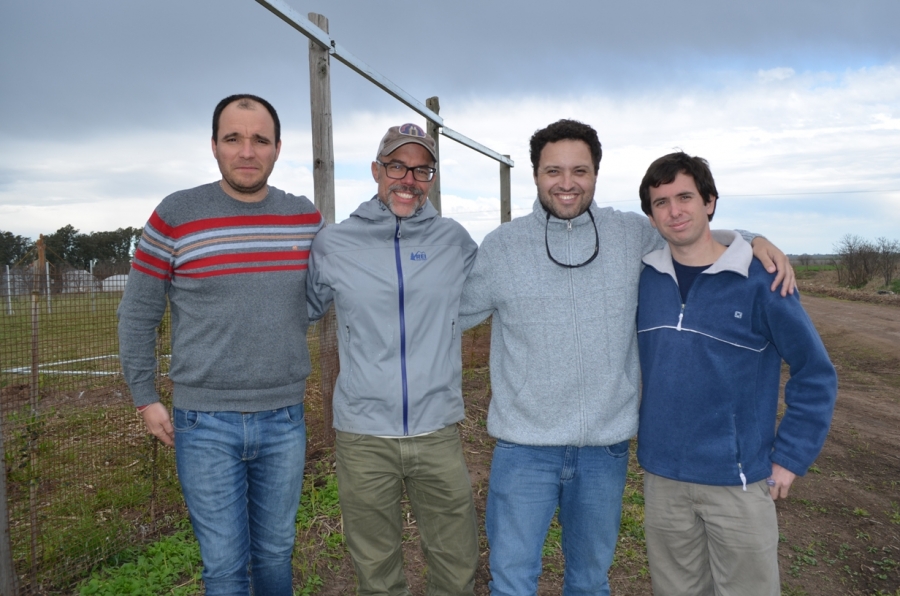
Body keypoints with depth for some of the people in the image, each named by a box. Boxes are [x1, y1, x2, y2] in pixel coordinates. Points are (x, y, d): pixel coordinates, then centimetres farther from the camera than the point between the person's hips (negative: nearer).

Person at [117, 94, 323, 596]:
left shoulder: (306, 218, 0)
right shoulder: (175, 216, -7)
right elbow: (138, 315, 1)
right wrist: (146, 398, 0)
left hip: (285, 420, 3)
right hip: (205, 424, -2)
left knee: (276, 553, 19)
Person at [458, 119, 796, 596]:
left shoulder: (632, 234, -1)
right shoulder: (500, 246, -5)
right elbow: (454, 313, 6)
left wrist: (753, 240, 0)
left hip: (606, 448, 2)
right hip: (524, 448, -2)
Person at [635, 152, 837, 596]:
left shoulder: (760, 278, -11)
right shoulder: (645, 277, 0)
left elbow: (815, 374, -4)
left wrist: (791, 458, -6)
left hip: (739, 480, -3)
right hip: (661, 476, 3)